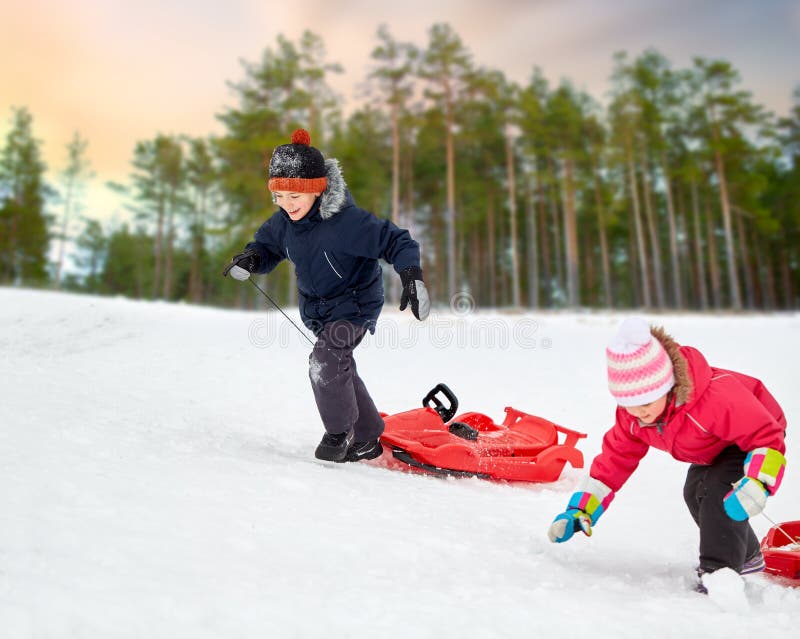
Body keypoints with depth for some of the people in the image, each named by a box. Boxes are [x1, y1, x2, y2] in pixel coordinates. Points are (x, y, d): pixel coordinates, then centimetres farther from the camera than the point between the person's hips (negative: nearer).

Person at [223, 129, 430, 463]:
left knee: (325, 360, -25)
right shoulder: (283, 222, -10)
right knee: (339, 371, 14)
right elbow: (267, 247, 7)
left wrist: (412, 276, -41)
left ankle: (340, 431, 0)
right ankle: (366, 439, 32)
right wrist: (250, 259, -16)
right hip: (317, 309, 8)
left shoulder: (347, 221, -30)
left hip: (356, 304, -7)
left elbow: (396, 241, -26)